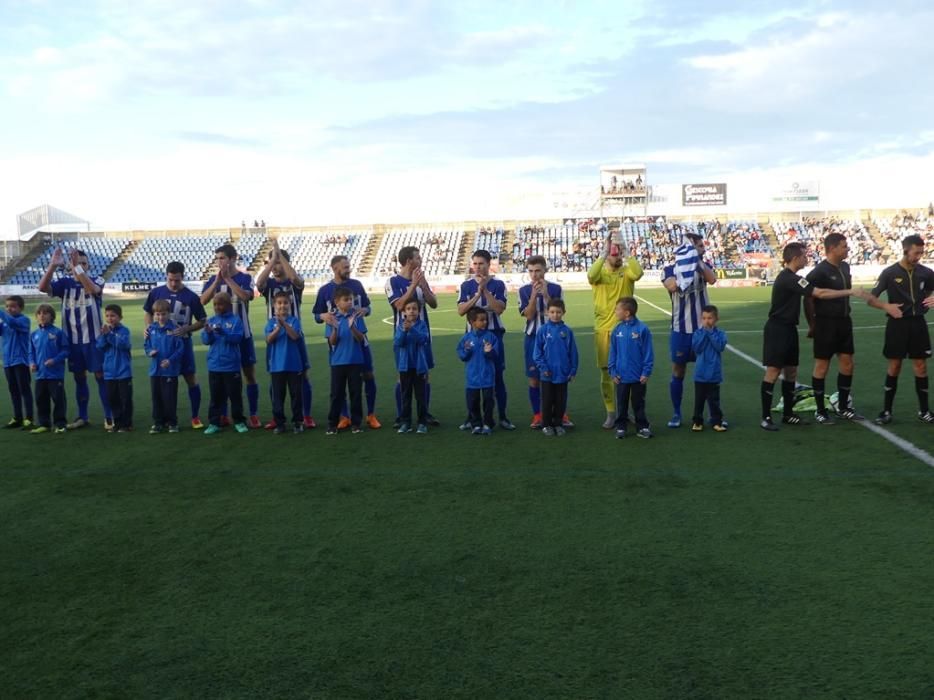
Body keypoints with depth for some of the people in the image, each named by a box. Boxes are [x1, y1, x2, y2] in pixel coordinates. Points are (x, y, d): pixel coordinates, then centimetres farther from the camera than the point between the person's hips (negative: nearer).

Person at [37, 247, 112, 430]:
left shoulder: (96, 280, -5)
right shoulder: (65, 283, 2)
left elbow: (92, 289, -28)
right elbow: (43, 287, -14)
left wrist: (77, 267, -33)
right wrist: (53, 265, -24)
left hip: (94, 339, -3)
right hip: (73, 340, 3)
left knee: (101, 376, -1)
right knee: (79, 378, 11)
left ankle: (109, 417, 4)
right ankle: (82, 417, 21)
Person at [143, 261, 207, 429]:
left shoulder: (191, 297, -6)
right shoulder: (156, 293, -1)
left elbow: (202, 321, 0)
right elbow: (147, 312, 12)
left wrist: (186, 329, -17)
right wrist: (149, 326, -7)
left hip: (183, 343, -1)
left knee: (191, 378, -1)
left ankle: (195, 417, 10)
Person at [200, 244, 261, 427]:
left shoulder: (245, 278, -3)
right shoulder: (214, 279, 4)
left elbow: (245, 296, -22)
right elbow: (203, 300, -10)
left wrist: (227, 278, -19)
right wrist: (217, 280, -18)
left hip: (242, 333, -2)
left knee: (249, 374, 1)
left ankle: (254, 415, 7)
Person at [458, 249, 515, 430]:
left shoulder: (498, 284, -2)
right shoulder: (466, 285, 3)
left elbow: (499, 309, -14)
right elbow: (461, 310, -7)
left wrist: (485, 290, -19)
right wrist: (478, 294, -18)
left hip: (494, 334, -2)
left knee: (498, 376, 1)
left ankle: (503, 417, 9)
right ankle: (472, 417, 15)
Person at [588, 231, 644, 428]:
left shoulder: (626, 271, 2)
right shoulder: (601, 272, 1)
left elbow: (638, 273, -22)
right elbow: (591, 276, -24)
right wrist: (604, 252, -28)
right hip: (603, 329, 0)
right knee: (606, 372, 5)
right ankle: (611, 413, 15)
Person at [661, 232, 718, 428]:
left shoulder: (704, 265, 3)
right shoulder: (670, 269, -5)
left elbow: (712, 279, -18)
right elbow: (672, 287, -26)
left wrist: (697, 261, -21)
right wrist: (685, 264, -25)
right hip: (681, 329, -2)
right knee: (678, 373, 6)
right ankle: (676, 414, 18)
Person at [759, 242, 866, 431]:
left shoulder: (788, 277, 13)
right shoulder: (790, 279, -19)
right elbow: (821, 293, -23)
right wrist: (851, 292, -19)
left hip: (788, 328, 10)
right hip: (777, 329, -10)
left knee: (791, 372, 12)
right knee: (773, 372, -7)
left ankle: (787, 414, 20)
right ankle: (766, 417, -2)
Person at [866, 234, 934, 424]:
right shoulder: (890, 272, -6)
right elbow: (871, 299, -5)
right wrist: (886, 307, -24)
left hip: (918, 324, 2)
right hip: (897, 324, -2)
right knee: (894, 367, 3)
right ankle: (886, 410, 12)